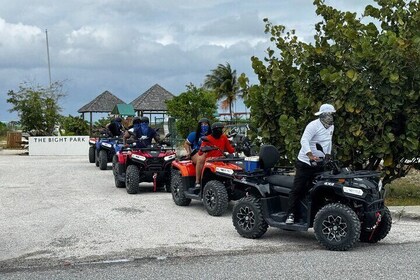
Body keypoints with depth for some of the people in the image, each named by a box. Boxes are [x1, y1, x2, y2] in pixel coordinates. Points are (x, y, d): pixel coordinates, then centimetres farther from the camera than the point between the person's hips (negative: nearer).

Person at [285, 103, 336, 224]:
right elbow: (304, 141, -26)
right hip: (305, 162, -7)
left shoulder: (331, 126, 11)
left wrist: (327, 157, 16)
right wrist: (311, 156, -37)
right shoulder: (313, 125, -15)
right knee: (298, 189, -6)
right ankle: (291, 214, -2)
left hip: (320, 164, 7)